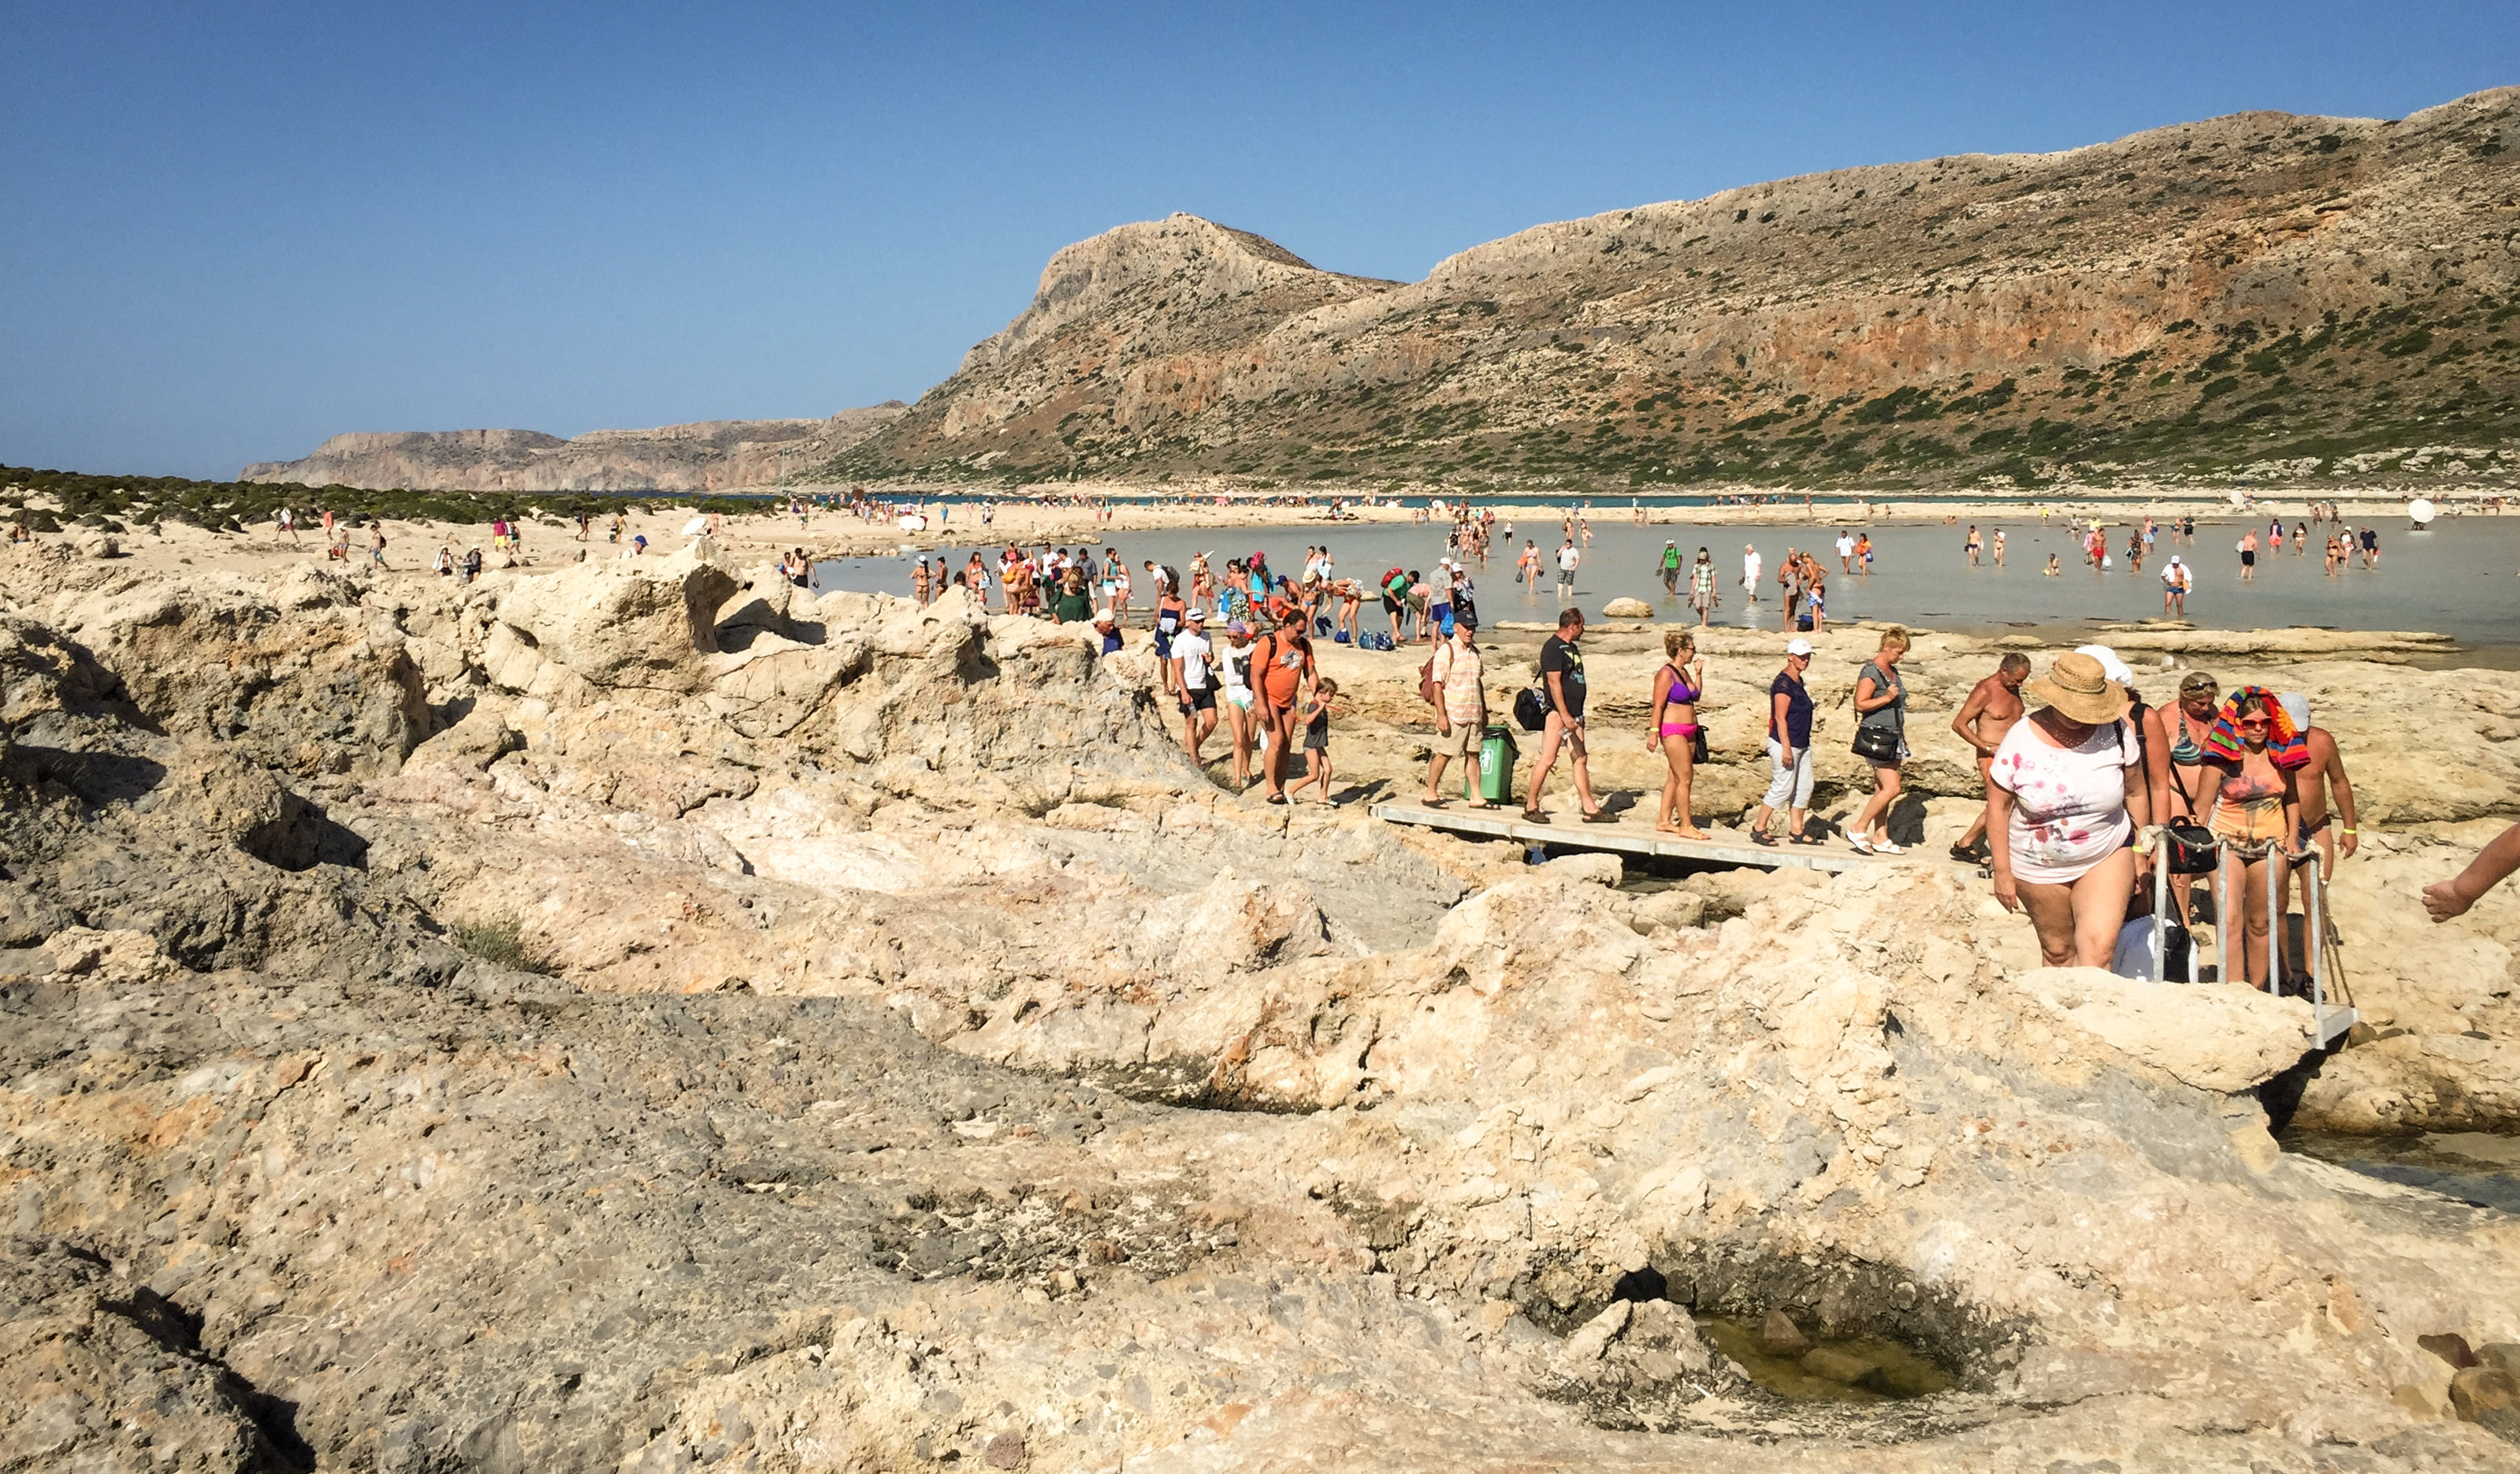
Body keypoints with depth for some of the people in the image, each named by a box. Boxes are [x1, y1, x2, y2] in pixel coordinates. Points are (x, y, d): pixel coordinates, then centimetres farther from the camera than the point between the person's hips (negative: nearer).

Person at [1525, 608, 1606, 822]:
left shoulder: (1572, 647, 17)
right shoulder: (1553, 647, -12)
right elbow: (1554, 683, -19)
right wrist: (1565, 715, -23)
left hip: (1574, 714, 9)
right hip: (1557, 713, -9)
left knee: (1580, 760, 8)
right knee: (1548, 759, -6)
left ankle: (1590, 809, 8)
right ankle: (1531, 806, 3)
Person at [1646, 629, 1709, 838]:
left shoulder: (1684, 672, 13)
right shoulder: (1666, 674, -12)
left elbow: (1696, 696, 24)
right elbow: (1658, 705, -15)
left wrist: (1698, 673, 14)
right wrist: (1653, 732, -18)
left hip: (1688, 731, 9)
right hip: (1673, 730, -9)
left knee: (1675, 778, 11)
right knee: (1685, 778, -8)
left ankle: (1664, 821, 18)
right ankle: (1686, 826, -4)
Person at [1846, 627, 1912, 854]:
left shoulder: (1893, 671, 17)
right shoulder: (1871, 672, -12)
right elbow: (1860, 704, -19)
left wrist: (1902, 738, 26)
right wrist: (1886, 698, -29)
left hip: (1893, 737, 9)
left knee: (1882, 790, 9)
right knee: (1891, 789, -13)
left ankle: (1880, 838, 12)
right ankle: (1858, 829, -5)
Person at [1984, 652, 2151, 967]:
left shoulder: (2115, 732, -10)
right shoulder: (2020, 739, -15)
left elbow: (2136, 794, 4)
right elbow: (1998, 807, -9)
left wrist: (2141, 854, 9)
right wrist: (2002, 872, -9)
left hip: (2107, 859, 0)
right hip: (2040, 868, 0)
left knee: (2099, 947, -17)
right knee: (2058, 952, 11)